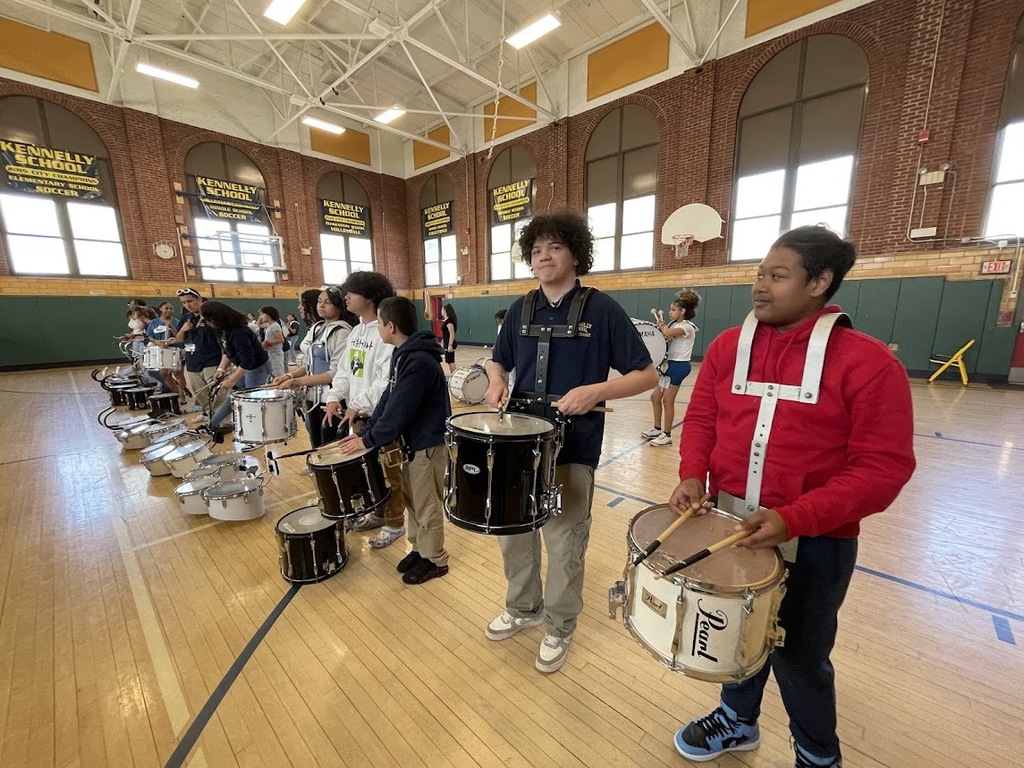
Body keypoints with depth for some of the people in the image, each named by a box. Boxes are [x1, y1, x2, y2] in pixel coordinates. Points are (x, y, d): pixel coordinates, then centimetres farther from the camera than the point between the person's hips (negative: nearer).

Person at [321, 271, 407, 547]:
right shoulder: (356, 332, 11)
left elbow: (388, 380, -24)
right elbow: (345, 370, 13)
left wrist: (358, 405, -22)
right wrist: (335, 397, -1)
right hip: (358, 414, 9)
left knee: (387, 471, 5)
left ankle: (395, 523, 21)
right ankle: (378, 513, 38)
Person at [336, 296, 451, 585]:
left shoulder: (419, 361, -26)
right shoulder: (403, 355, 6)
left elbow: (400, 411, -25)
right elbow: (388, 398, 10)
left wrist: (369, 440, -15)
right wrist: (366, 430, 4)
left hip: (428, 443, -9)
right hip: (413, 441, 9)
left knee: (427, 506, 6)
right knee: (413, 501, 20)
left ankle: (435, 560, 25)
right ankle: (419, 548, 37)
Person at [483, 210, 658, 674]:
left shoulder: (601, 310, -9)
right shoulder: (521, 310, 6)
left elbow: (647, 375, -8)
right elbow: (499, 361, 16)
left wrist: (595, 391, -24)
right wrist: (496, 381, -7)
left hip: (572, 448, -5)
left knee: (565, 544, 10)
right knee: (512, 532, 17)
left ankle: (559, 628, 37)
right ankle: (523, 609, 44)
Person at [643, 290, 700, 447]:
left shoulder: (687, 327, -14)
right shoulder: (674, 325, 15)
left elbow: (668, 333, -32)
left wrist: (661, 323, -12)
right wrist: (661, 325, -7)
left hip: (678, 366, -9)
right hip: (671, 364, 10)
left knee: (667, 401, -5)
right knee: (655, 397, 13)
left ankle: (667, 435, 6)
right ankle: (657, 429, 26)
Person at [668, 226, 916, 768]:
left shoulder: (868, 363, -14)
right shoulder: (728, 346, -1)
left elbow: (883, 468, -15)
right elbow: (701, 417, 4)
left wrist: (794, 519, -25)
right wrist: (692, 474, -13)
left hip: (814, 542, -4)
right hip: (729, 526, 4)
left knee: (800, 657, 18)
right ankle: (737, 721, 54)